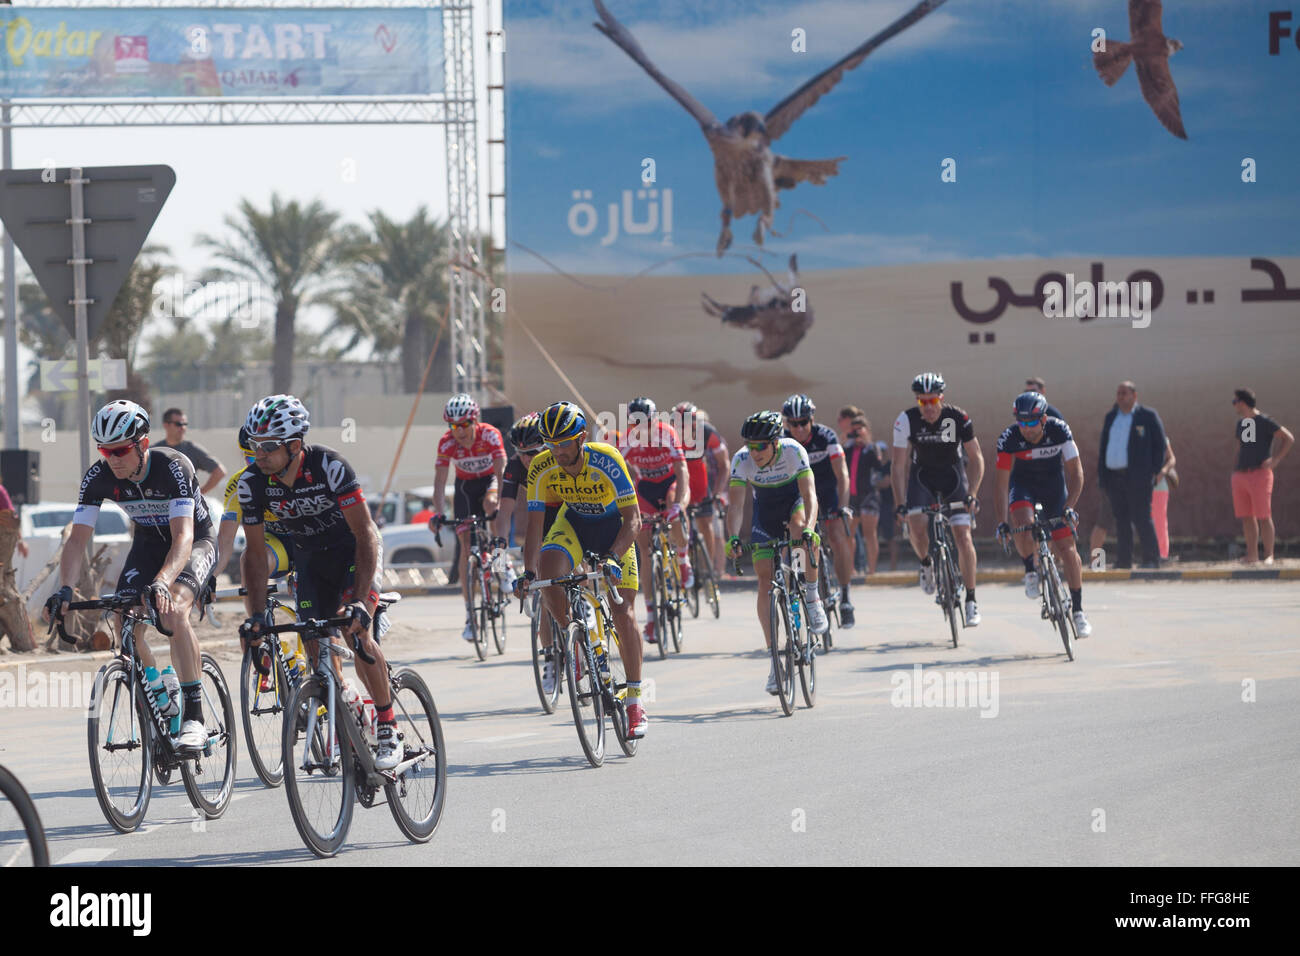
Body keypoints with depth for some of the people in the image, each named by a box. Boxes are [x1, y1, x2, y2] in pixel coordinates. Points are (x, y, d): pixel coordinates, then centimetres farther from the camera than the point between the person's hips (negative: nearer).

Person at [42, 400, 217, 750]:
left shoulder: (173, 467, -33)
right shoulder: (98, 477, -20)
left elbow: (183, 537, -41)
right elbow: (78, 538, -21)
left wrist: (161, 582, -59)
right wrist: (64, 590, -38)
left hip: (195, 541, -5)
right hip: (149, 543, 5)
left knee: (173, 611, -31)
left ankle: (194, 718, -27)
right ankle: (159, 704, 7)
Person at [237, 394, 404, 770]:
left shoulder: (328, 466, -32)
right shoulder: (252, 483, -19)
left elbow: (365, 533, -30)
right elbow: (257, 552, -9)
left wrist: (359, 601, -38)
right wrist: (257, 614, -18)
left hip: (354, 550, -5)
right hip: (311, 558, 5)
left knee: (356, 633, -23)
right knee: (316, 647, -6)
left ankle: (389, 730, -13)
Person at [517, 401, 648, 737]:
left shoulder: (606, 460, -32)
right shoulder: (542, 469, -24)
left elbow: (632, 517, -31)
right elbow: (535, 525, -19)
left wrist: (613, 556, -45)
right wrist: (529, 572, -33)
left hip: (614, 526, -2)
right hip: (573, 524, 2)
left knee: (622, 612, -11)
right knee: (548, 575, -29)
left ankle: (635, 700, 0)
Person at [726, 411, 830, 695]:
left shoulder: (793, 451, -30)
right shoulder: (742, 460, -25)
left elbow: (809, 495, -37)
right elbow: (736, 504, -30)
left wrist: (808, 529, -54)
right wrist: (733, 537, -47)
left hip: (794, 503, -2)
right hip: (765, 513, 2)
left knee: (800, 529, -39)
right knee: (765, 583, -8)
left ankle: (812, 597, -19)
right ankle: (775, 658, -1)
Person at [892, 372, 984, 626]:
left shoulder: (958, 418, -21)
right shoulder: (906, 420, -20)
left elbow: (976, 458, -13)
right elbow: (898, 464, -16)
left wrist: (972, 495, -22)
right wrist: (900, 503, -23)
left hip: (953, 475, -1)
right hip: (922, 476, 1)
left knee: (963, 537, -12)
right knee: (916, 526, -24)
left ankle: (971, 601, -3)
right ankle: (926, 564, 9)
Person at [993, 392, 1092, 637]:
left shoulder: (1059, 430, -26)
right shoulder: (1009, 438, -25)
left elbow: (1075, 472, -22)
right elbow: (1002, 484, -21)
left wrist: (1069, 507, -32)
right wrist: (1001, 522, -28)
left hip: (1053, 484, 0)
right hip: (1023, 483, 0)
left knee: (1067, 548, -6)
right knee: (1023, 521, -33)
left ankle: (1078, 610, 3)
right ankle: (1030, 570, -5)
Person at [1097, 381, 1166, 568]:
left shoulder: (1148, 416, 2)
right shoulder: (1110, 417, 17)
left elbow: (1159, 444, 1)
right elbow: (1103, 446, 19)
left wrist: (1154, 471, -7)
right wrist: (1102, 475, 11)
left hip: (1137, 476, -5)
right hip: (1113, 476, 5)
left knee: (1142, 518, -8)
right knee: (1121, 520, 5)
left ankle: (1151, 559, -4)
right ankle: (1124, 559, 8)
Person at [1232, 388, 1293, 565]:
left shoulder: (1265, 421, -4)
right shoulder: (1241, 423, 18)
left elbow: (1289, 438, -5)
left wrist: (1275, 460, -11)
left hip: (1259, 474, -7)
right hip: (1240, 475, 7)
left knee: (1263, 516, -7)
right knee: (1246, 517, 4)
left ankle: (1269, 555, -4)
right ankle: (1252, 555, 7)